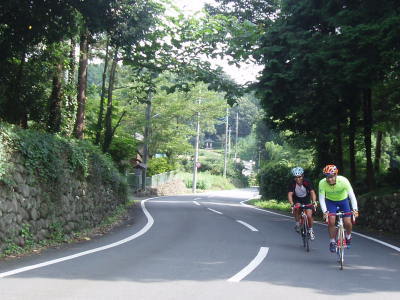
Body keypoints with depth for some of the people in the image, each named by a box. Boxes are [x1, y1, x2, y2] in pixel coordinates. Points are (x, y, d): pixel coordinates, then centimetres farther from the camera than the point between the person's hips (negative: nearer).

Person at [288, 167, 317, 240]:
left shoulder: (307, 182, -25)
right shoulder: (292, 184, -23)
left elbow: (312, 192, -35)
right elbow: (290, 194, -31)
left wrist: (314, 202, -52)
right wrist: (292, 204, -49)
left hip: (306, 199, 0)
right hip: (297, 199, 1)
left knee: (309, 216, -15)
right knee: (296, 208, -32)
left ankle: (310, 230, 12)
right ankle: (297, 224, -10)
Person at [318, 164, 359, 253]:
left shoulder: (343, 181, -32)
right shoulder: (322, 183, -29)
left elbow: (352, 195, -35)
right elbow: (321, 198, -27)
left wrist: (355, 209, -47)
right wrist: (325, 211, -41)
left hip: (343, 200, 0)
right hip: (330, 201, 0)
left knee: (347, 223, -9)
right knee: (331, 221, -19)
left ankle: (348, 237, 23)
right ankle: (332, 242, 1)